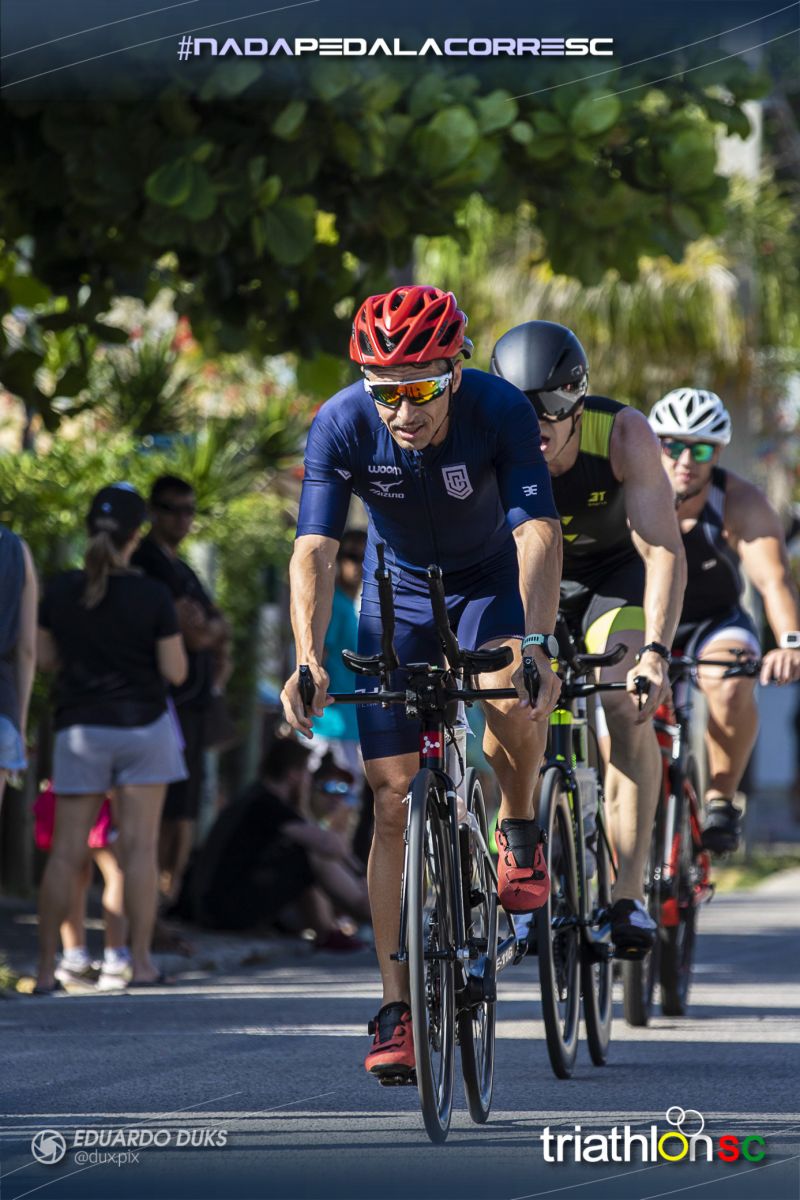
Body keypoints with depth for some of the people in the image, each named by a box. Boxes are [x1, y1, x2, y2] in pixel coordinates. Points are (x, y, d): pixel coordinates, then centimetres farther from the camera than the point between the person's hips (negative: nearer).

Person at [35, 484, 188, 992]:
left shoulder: (61, 592, -4)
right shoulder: (153, 597, -11)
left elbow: (46, 659, 5)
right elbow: (175, 671, -8)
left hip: (81, 730, 2)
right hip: (143, 724, -2)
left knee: (67, 852, 5)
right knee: (140, 845, 2)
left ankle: (47, 968, 5)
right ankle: (141, 963, 2)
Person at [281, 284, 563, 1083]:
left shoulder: (501, 412, -28)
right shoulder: (341, 426, -24)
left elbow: (537, 532, -34)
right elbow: (315, 548, -29)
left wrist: (535, 642, -49)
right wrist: (309, 656, -44)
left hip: (491, 585, -1)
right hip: (398, 594, 1)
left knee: (512, 698, -34)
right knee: (393, 797, -7)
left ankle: (519, 831, -2)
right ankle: (396, 1009, -3)